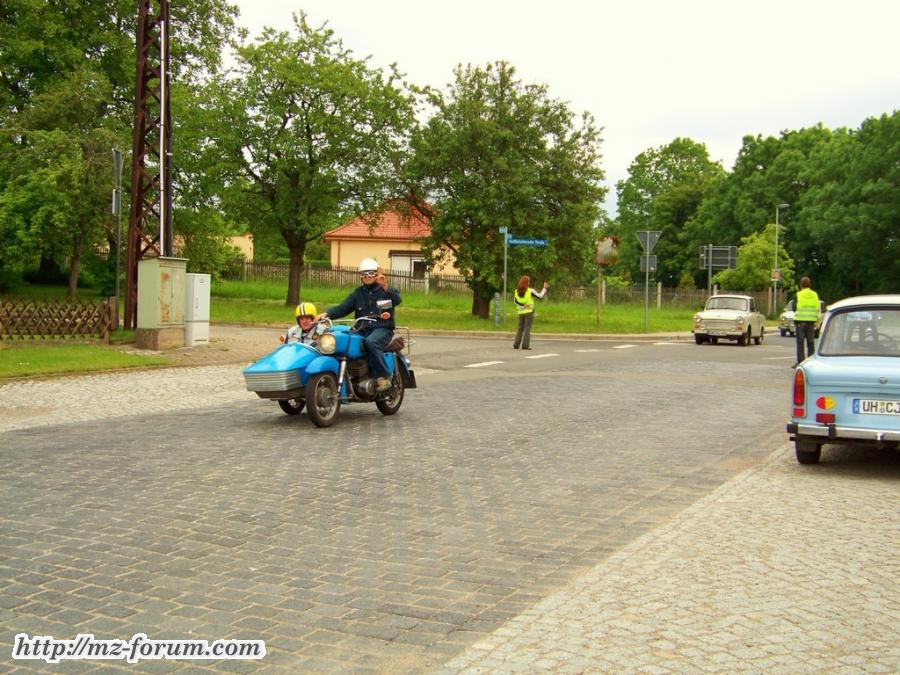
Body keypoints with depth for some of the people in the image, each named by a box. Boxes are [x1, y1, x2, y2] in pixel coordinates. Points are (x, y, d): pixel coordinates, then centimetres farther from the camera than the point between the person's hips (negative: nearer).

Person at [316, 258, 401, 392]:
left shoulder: (387, 290, 7)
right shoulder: (358, 293, 20)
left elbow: (397, 300, -15)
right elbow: (343, 308, 9)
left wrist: (385, 287, -34)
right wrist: (327, 313, -10)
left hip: (382, 329, -4)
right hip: (362, 330, 4)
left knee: (371, 342, -38)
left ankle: (384, 377, -26)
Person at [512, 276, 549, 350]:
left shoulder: (516, 291, -1)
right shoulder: (530, 291, -12)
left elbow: (515, 302, -3)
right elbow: (540, 295, -4)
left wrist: (523, 305, -7)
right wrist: (545, 288, 7)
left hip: (521, 312, 4)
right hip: (529, 312, -4)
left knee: (520, 328, 12)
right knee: (527, 328, -1)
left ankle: (516, 344, 7)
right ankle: (525, 345, -5)